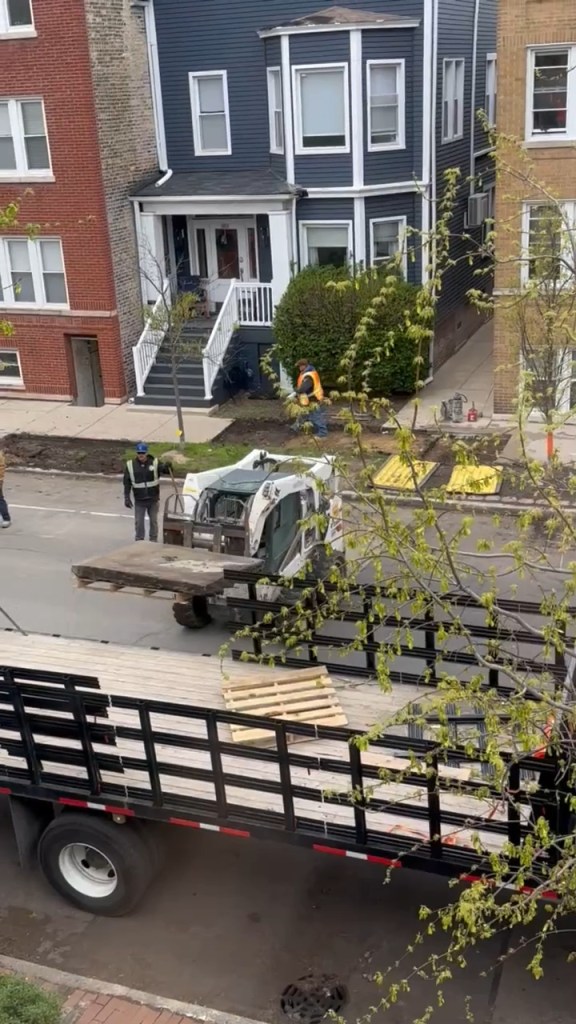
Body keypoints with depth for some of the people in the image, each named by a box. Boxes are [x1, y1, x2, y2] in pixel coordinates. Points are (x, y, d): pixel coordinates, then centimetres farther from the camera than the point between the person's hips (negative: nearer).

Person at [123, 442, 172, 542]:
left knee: (154, 521, 10)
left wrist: (167, 466, -39)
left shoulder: (154, 463, -5)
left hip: (153, 499, 0)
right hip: (139, 500, 0)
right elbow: (127, 483, 0)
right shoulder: (130, 465, -3)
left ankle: (153, 540, 22)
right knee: (139, 522, 3)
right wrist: (127, 498, -3)